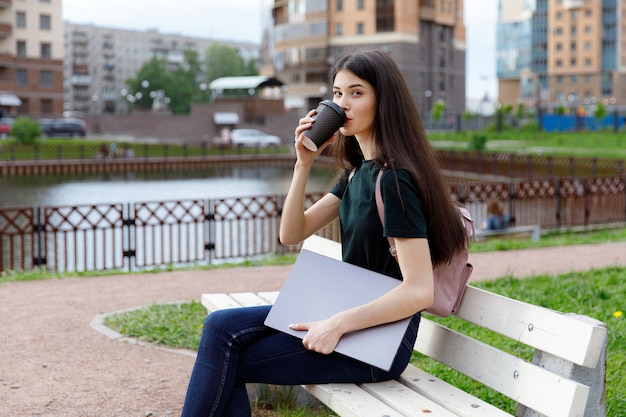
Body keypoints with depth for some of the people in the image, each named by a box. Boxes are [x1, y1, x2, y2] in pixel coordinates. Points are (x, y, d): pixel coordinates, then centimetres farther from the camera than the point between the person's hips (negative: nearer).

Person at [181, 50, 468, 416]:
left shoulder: (395, 179, -18)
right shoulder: (357, 170, 10)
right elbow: (292, 234, 7)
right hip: (344, 314, 8)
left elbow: (419, 290, -24)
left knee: (227, 361, -11)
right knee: (221, 326, -6)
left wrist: (338, 325, -22)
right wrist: (303, 164, -5)